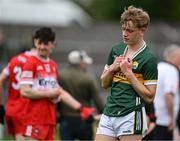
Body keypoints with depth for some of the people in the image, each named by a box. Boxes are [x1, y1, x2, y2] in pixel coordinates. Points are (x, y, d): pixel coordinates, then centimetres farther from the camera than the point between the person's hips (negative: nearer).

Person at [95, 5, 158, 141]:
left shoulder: (149, 59, -8)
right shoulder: (116, 49, 12)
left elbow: (149, 97, -11)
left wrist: (128, 73, -14)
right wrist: (112, 68, 0)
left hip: (131, 117, -6)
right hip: (108, 115, 6)